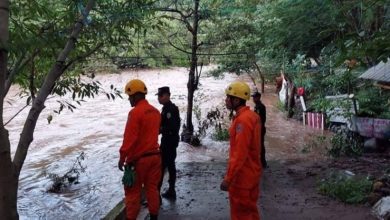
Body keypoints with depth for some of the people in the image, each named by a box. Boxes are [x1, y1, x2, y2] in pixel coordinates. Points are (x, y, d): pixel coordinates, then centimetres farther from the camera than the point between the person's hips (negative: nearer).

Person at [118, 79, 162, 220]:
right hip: (155, 155, 7)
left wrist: (122, 157, -12)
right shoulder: (155, 111, 8)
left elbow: (129, 138, -18)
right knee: (152, 189, 14)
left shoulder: (135, 112, -16)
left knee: (133, 191, 4)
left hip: (138, 159, -7)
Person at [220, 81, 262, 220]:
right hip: (251, 173, 9)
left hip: (242, 176, -9)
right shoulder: (251, 116, 8)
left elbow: (239, 153, -26)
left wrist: (228, 178, -22)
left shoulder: (242, 120, -22)